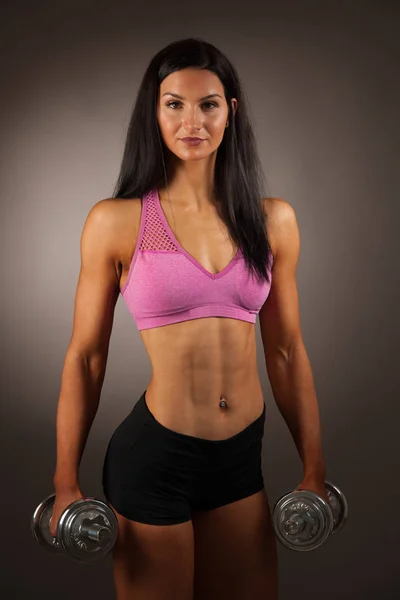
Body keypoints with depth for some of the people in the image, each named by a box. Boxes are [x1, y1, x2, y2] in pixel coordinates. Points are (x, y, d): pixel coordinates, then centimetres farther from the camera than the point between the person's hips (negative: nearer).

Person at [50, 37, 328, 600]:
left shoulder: (273, 220, 2)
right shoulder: (116, 221, -6)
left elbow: (287, 350, 7)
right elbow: (85, 357, -2)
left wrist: (314, 470, 8)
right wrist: (66, 483, 0)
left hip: (241, 458, 3)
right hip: (152, 455, -3)